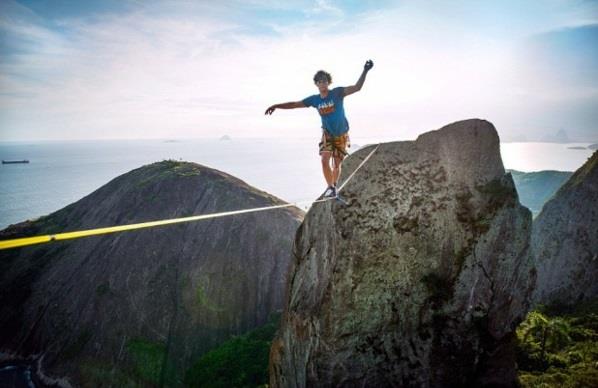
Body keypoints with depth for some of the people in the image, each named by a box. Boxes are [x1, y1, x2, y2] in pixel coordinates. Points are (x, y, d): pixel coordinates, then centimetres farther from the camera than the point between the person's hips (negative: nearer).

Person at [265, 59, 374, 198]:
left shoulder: (337, 93, -14)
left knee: (337, 165, 7)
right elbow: (295, 104, 3)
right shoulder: (314, 99, -4)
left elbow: (357, 87, -24)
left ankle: (334, 187, 30)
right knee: (325, 160, -17)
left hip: (342, 135, -2)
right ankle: (330, 187, -1)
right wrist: (277, 106, 0)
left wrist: (365, 72, -37)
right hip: (327, 134, 2)